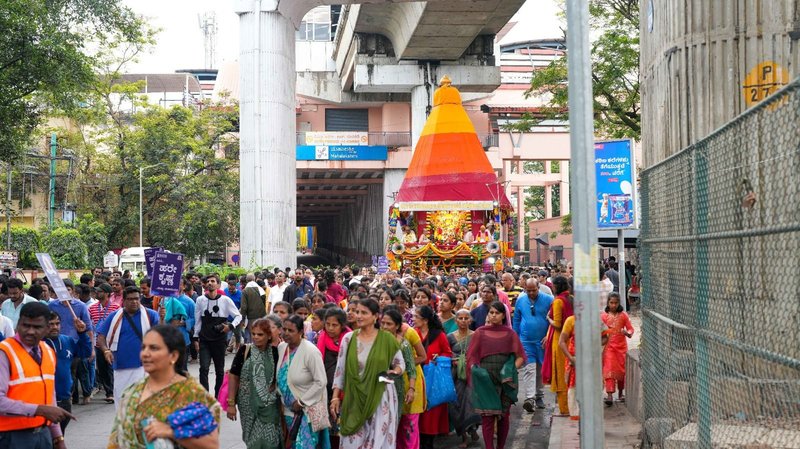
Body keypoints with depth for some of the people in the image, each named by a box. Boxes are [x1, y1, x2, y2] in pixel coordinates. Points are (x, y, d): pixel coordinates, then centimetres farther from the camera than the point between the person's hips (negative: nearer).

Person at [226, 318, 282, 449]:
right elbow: (233, 377, -5)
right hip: (249, 404, -1)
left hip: (269, 405, 1)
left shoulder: (275, 352, -3)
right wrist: (231, 403, -7)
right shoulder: (245, 351, -8)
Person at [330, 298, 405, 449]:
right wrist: (335, 397, 2)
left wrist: (395, 371, -16)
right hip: (354, 399, 2)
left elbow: (400, 363, 6)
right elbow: (340, 369, 4)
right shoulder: (348, 338, 0)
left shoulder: (387, 338, -5)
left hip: (381, 397, -2)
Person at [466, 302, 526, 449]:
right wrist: (475, 370, -10)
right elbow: (471, 356, 6)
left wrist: (513, 369, -8)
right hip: (485, 379, -1)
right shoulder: (480, 332, 6)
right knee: (487, 415, -5)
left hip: (505, 379, 1)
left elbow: (520, 356, 7)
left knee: (504, 415, 5)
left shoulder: (510, 333, 7)